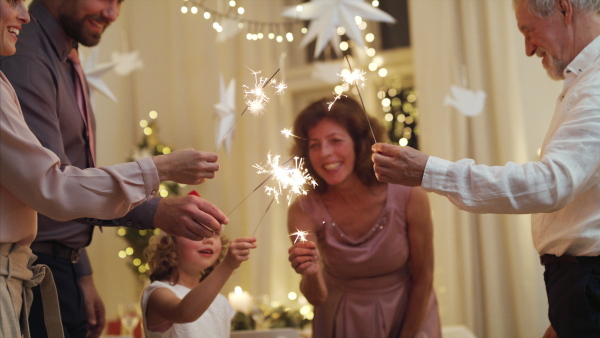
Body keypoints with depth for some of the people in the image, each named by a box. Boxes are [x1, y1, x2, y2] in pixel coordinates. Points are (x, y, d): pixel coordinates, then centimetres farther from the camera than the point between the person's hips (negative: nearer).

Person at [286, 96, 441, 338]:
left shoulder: (409, 197, -24)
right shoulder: (304, 211, -21)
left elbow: (423, 278, -12)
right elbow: (317, 298, -23)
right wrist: (310, 274, -43)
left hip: (407, 312, -1)